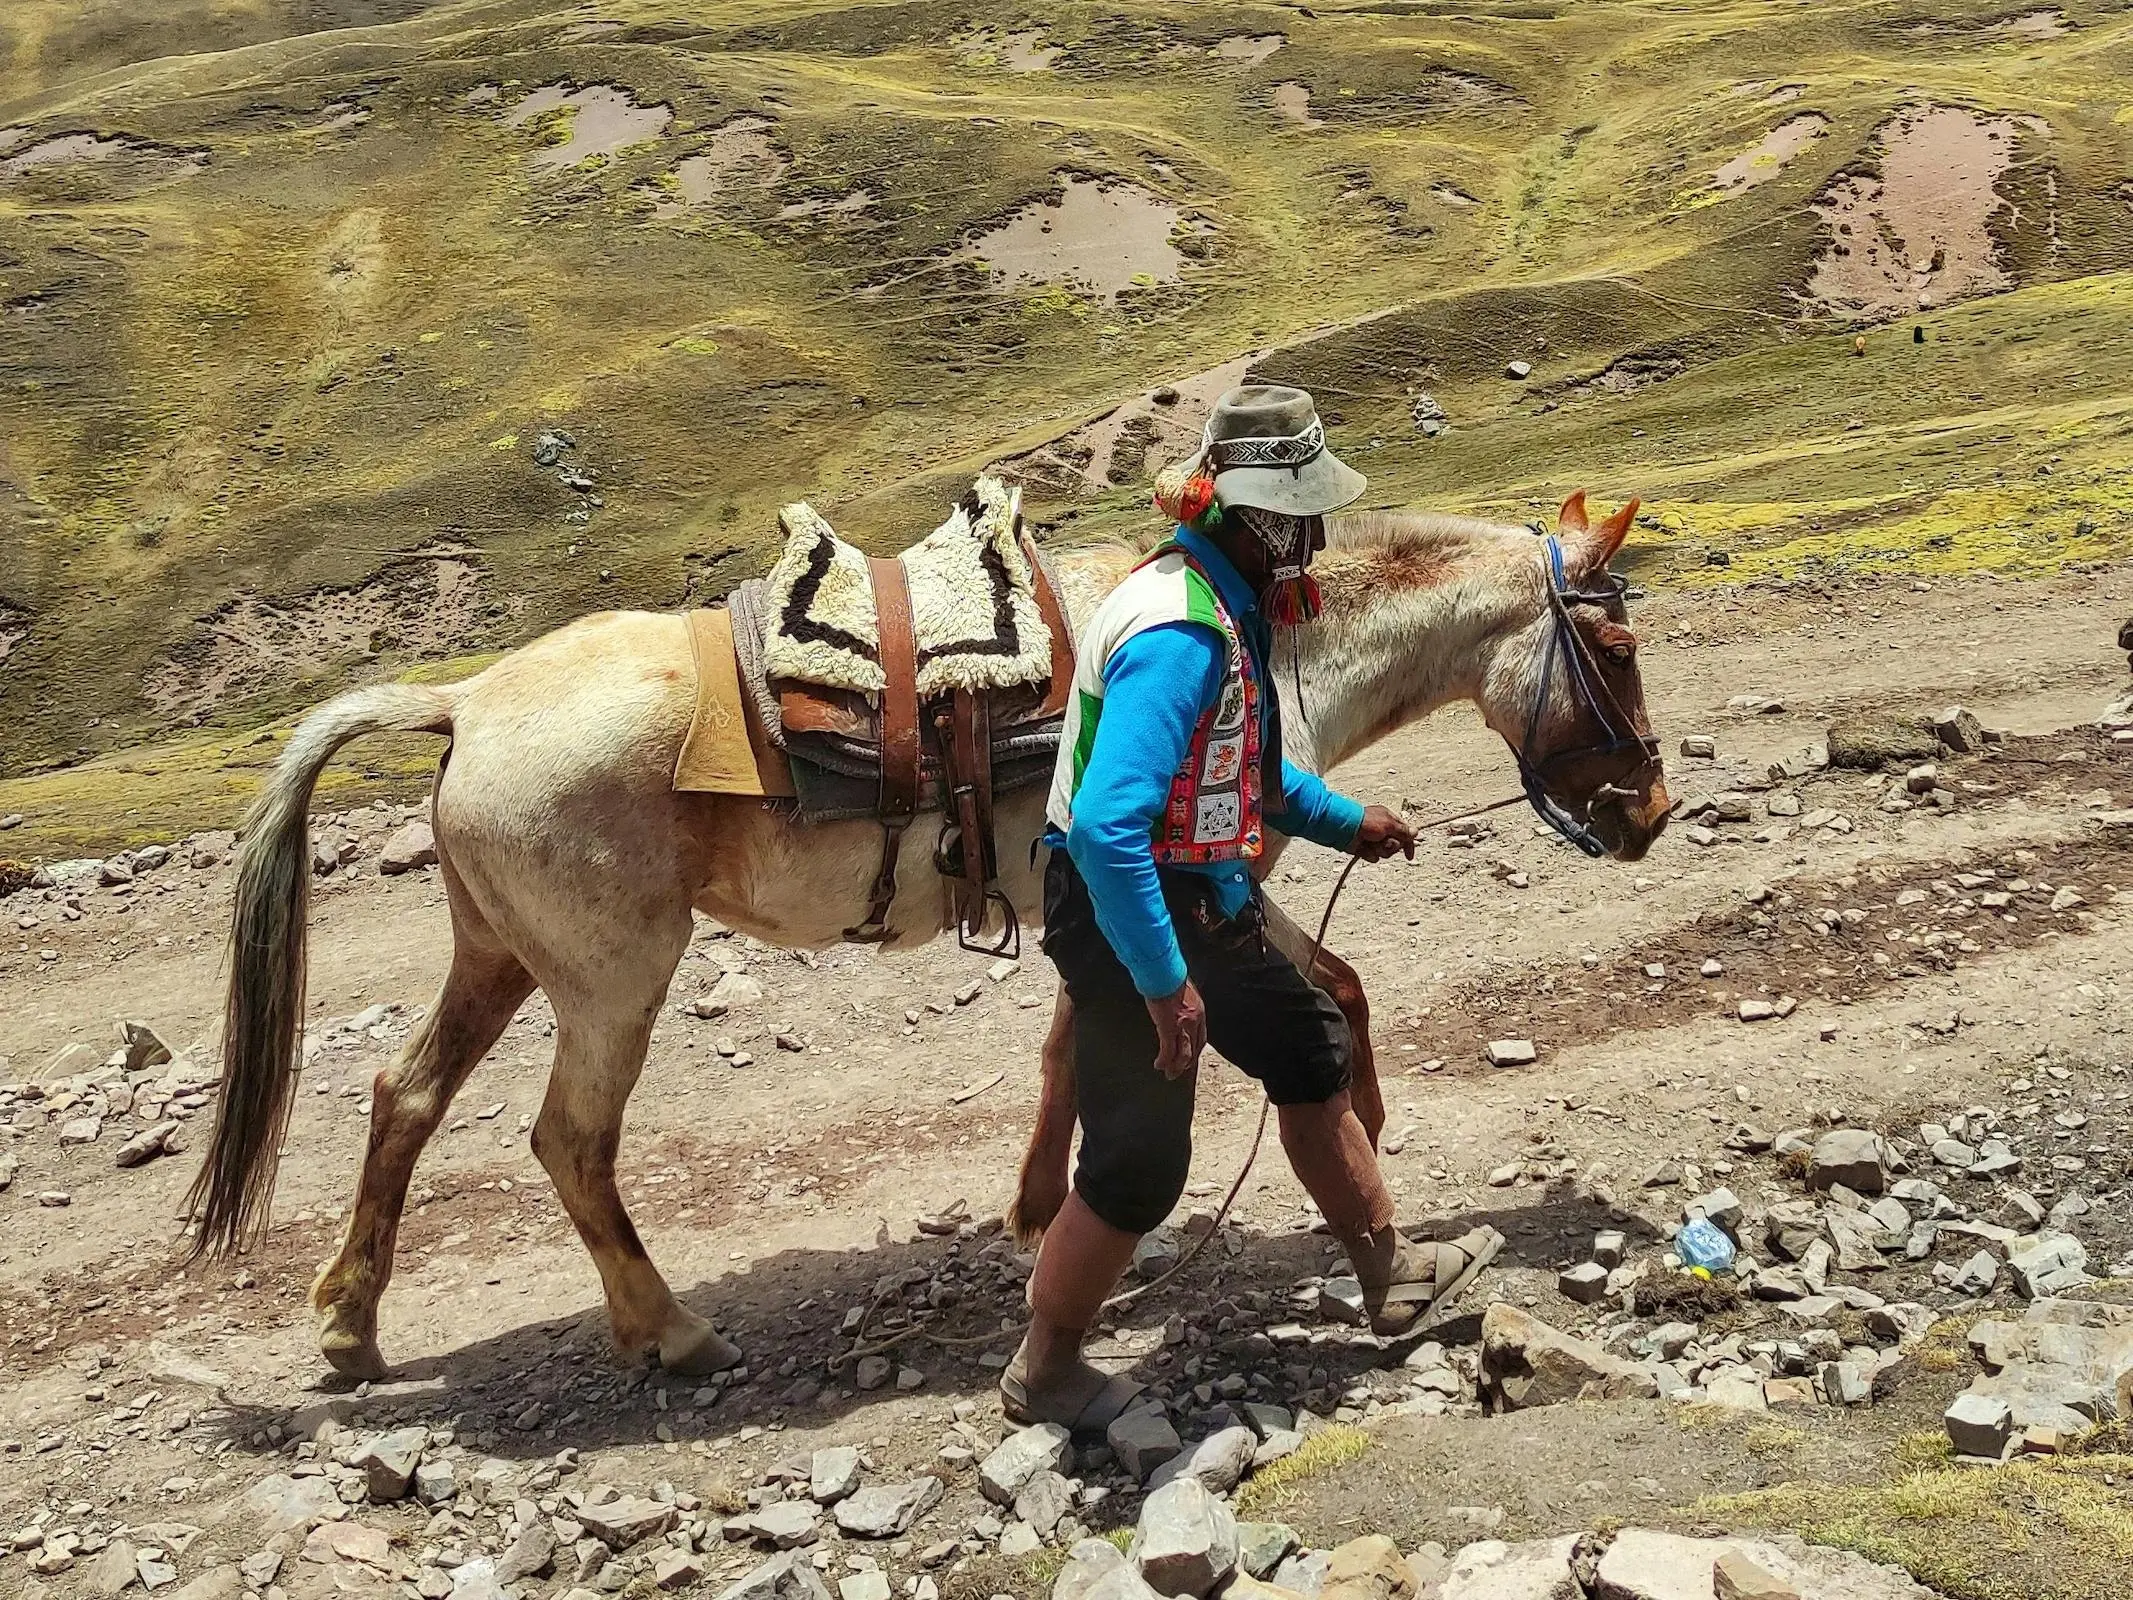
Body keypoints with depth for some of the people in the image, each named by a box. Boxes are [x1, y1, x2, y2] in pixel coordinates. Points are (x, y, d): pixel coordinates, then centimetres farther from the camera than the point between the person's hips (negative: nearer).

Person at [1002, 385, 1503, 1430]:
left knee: (1312, 1058, 22)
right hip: (1131, 918, -10)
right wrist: (1163, 984, -31)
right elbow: (1106, 827, -37)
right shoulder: (1179, 638, -29)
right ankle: (1044, 1373, 26)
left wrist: (1345, 822, 19)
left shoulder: (1227, 605, 4)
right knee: (1138, 1168, 2)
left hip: (1205, 904, 10)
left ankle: (1389, 1275, 43)